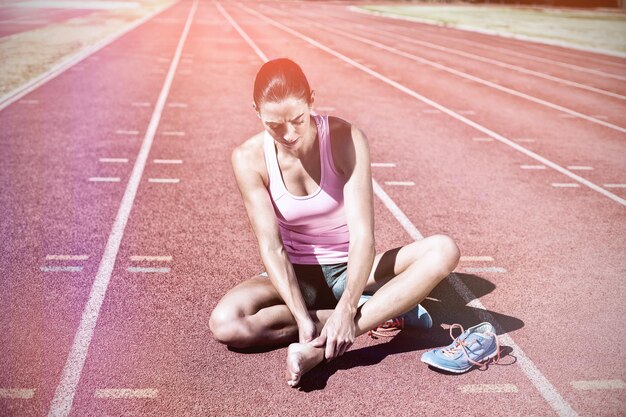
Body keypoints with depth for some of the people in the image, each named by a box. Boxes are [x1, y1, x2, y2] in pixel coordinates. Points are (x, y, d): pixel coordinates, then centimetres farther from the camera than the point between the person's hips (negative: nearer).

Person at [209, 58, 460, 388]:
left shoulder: (346, 139, -19)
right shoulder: (249, 158, -15)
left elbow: (362, 233, -24)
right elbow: (271, 246, -19)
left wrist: (347, 309, -36)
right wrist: (302, 316, -31)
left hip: (350, 269, 0)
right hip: (297, 274, 1)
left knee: (443, 250, -26)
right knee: (224, 323, -30)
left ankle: (321, 350, -34)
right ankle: (386, 309, -19)